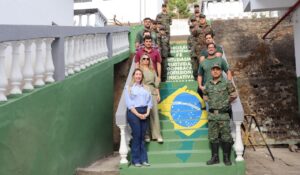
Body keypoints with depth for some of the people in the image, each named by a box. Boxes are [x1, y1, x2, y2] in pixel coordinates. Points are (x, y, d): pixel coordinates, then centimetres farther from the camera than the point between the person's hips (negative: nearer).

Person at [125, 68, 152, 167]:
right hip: (134, 113, -3)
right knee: (136, 136, -6)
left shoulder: (146, 88, 15)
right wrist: (138, 114, -12)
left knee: (142, 137, 5)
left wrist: (147, 113, -6)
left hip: (144, 114, 4)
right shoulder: (129, 88, 4)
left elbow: (149, 101, 9)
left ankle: (143, 159, 9)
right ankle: (136, 160, 3)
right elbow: (129, 104, -4)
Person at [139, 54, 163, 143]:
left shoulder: (152, 70, 17)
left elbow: (156, 83, 16)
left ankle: (157, 135, 3)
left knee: (154, 113, -1)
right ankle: (145, 134, 7)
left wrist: (158, 94, 10)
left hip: (153, 93, 3)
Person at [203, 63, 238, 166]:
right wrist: (209, 102, 12)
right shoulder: (207, 85, 10)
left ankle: (226, 157, 11)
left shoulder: (226, 83, -1)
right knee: (213, 137, 7)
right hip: (212, 114, 4)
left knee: (226, 136, 0)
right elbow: (205, 96, 25)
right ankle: (215, 157, 15)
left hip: (223, 114, -4)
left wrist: (227, 102, 6)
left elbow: (234, 95, 3)